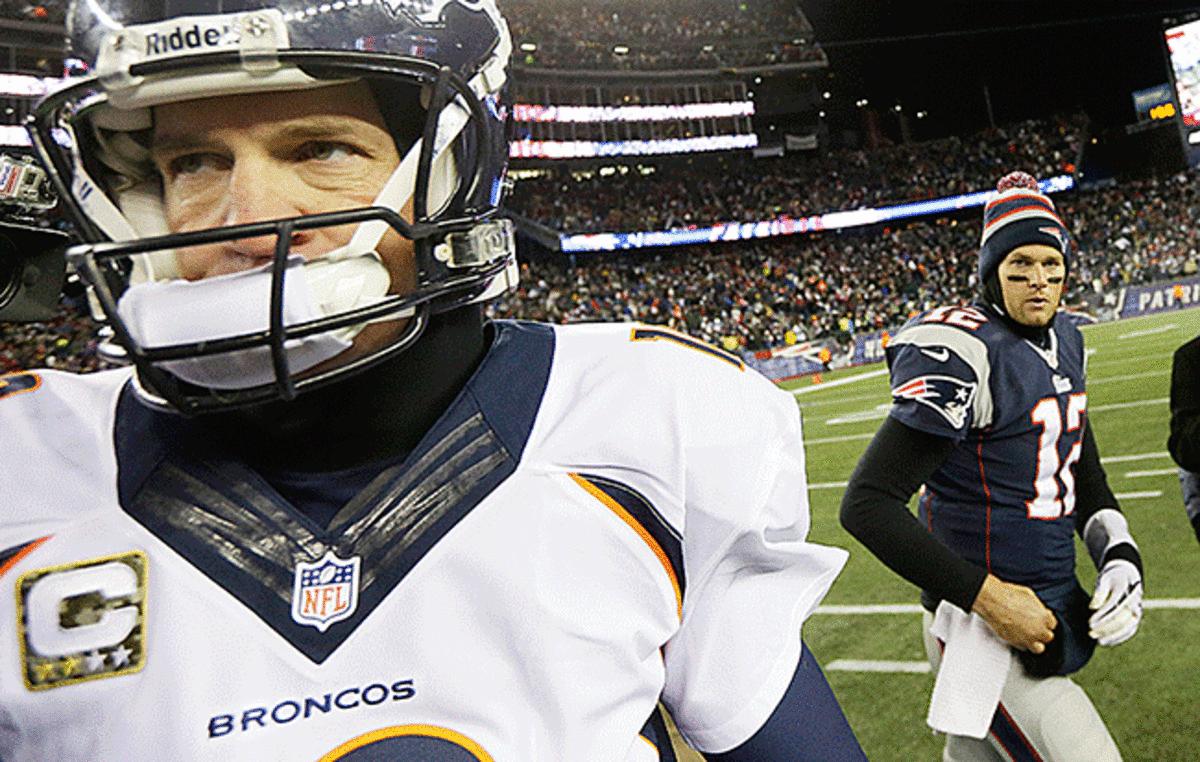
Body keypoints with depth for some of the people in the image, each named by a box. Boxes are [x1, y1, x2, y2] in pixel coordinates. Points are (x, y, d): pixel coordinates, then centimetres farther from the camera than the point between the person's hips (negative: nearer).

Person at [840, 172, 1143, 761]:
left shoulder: (1063, 342, 7)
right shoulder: (963, 356, -20)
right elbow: (867, 504, -25)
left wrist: (1120, 556, 2)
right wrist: (986, 597, -24)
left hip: (1055, 603, 8)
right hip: (991, 629, -8)